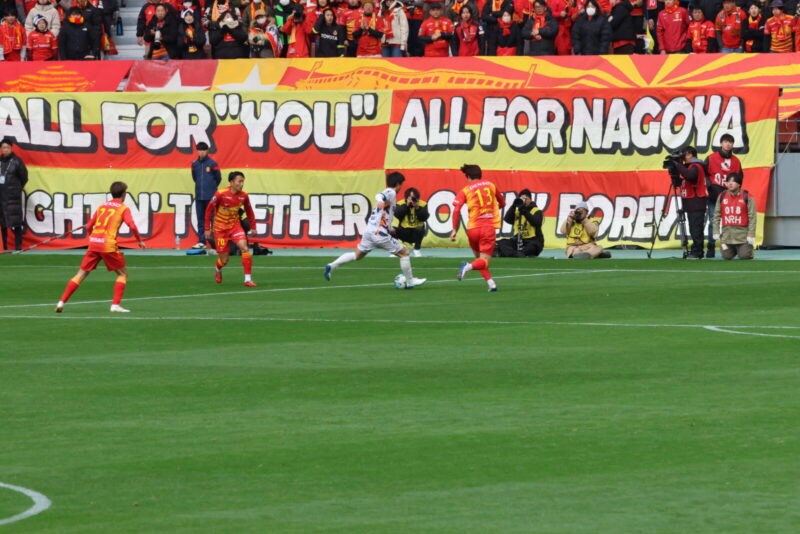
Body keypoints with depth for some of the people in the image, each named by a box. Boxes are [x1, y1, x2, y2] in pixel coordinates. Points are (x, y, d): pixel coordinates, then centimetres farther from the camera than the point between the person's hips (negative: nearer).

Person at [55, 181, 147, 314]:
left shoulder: (102, 207, 18)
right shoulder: (124, 208, 3)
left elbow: (89, 226, 20)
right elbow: (132, 226, -10)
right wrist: (139, 240, 3)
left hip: (93, 243, 5)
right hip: (108, 244, -5)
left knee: (81, 274, 10)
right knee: (123, 273, 11)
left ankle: (61, 302, 3)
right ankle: (115, 305, 0)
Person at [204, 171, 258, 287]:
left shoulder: (243, 196, -9)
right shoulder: (220, 194, -20)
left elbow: (249, 211, 10)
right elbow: (209, 209, -9)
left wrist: (253, 227, 8)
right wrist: (207, 228, -7)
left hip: (235, 225, 3)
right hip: (220, 228, -3)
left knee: (245, 248, -22)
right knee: (224, 260, 1)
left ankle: (248, 279, -17)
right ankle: (217, 269, 40)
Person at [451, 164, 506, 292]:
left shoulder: (464, 191, 3)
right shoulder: (491, 185, 12)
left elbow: (456, 210, -11)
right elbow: (502, 203, 27)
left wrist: (454, 230, -8)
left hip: (473, 228, 0)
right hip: (489, 227, 0)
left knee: (479, 257, 20)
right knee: (484, 261, -2)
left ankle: (490, 282, 5)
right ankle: (469, 266, -34)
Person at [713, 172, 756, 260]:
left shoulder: (747, 197, -3)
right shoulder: (722, 197, 6)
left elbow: (752, 217, -4)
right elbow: (717, 215, 11)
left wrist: (751, 235, -9)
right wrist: (716, 232, 3)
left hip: (742, 233, -3)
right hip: (726, 233, 3)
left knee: (745, 256, -13)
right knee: (727, 256, -4)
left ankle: (748, 247, 23)